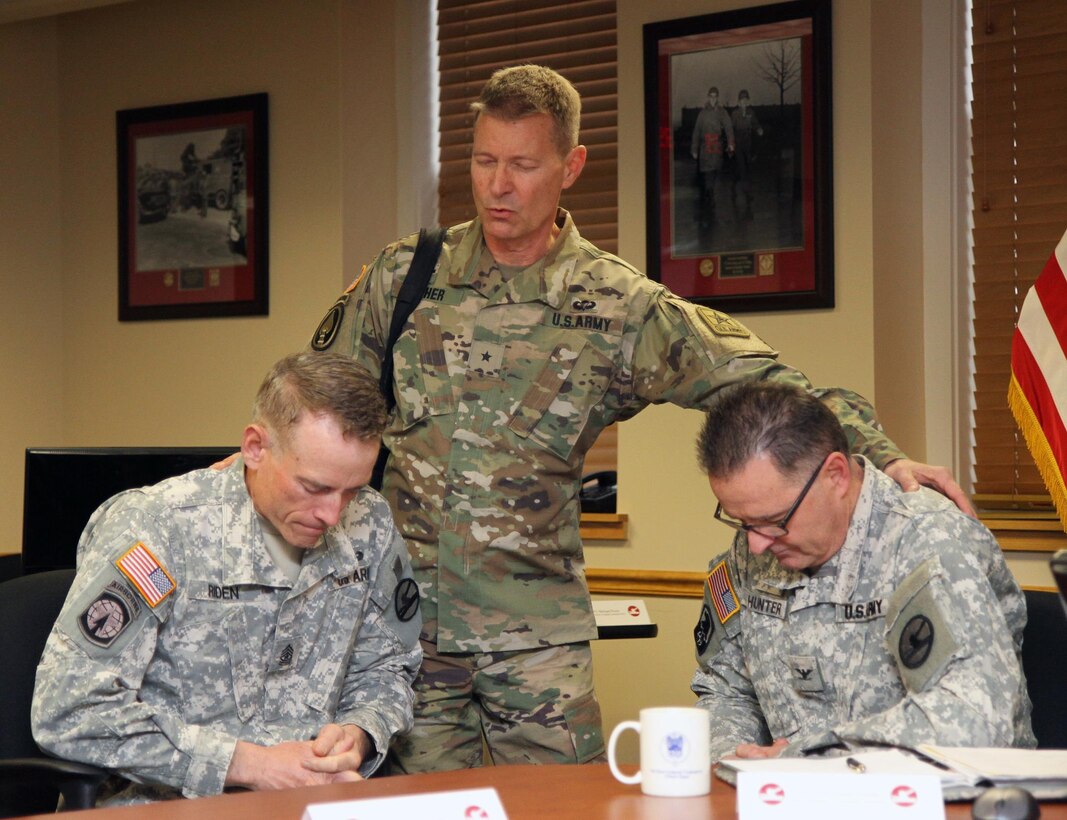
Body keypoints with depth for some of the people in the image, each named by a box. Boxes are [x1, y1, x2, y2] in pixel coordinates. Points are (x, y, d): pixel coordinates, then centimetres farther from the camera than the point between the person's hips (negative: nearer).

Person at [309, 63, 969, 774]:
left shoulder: (618, 308, -1)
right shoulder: (403, 276, 4)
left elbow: (757, 382, -4)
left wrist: (883, 456, -14)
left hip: (537, 631, -1)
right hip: (405, 617, 1)